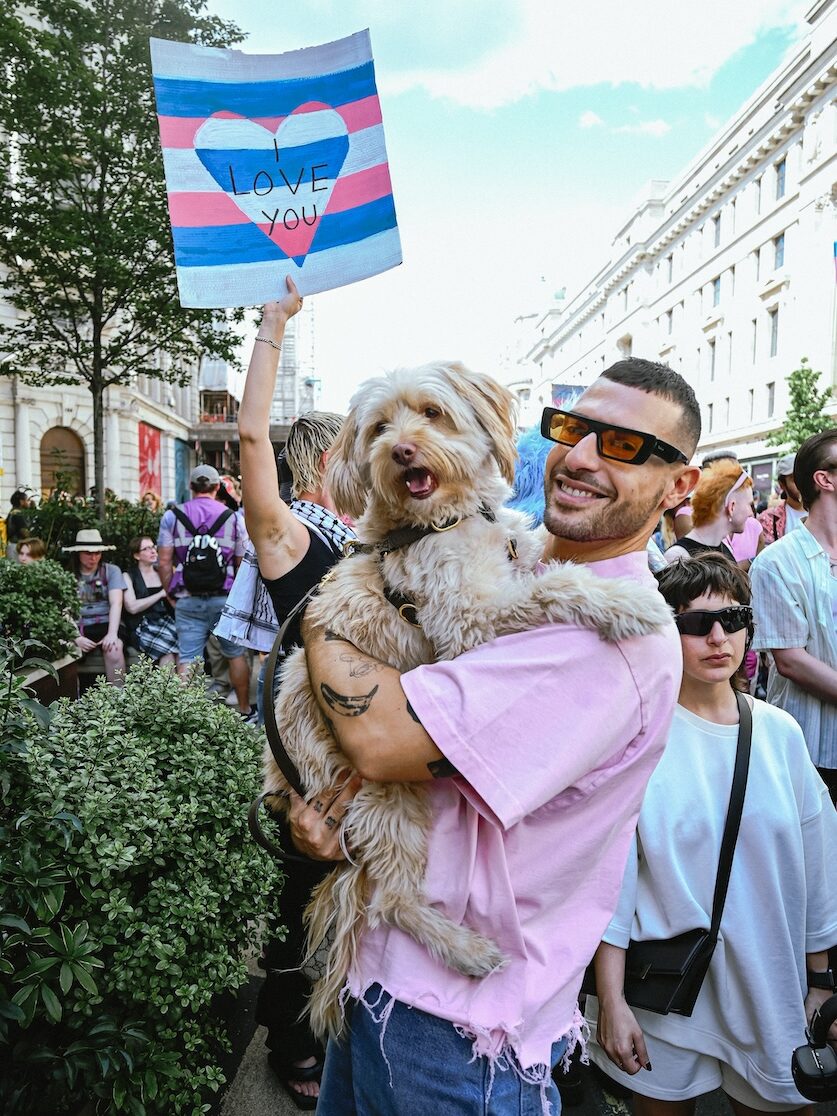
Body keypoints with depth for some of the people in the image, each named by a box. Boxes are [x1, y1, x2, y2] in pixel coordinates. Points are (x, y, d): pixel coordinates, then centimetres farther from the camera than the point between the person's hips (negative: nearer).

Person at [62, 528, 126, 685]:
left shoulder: (111, 570, 7)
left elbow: (116, 603, -3)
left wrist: (112, 633, -17)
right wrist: (76, 638, -14)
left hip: (106, 624, -1)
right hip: (79, 628, 1)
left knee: (114, 650, -32)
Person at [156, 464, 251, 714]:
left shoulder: (172, 516, 2)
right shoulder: (233, 517, 0)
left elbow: (163, 563, -2)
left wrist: (172, 595, 8)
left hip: (187, 600, 1)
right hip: (225, 599, 0)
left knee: (186, 659, 3)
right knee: (236, 655, 13)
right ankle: (244, 710, 21)